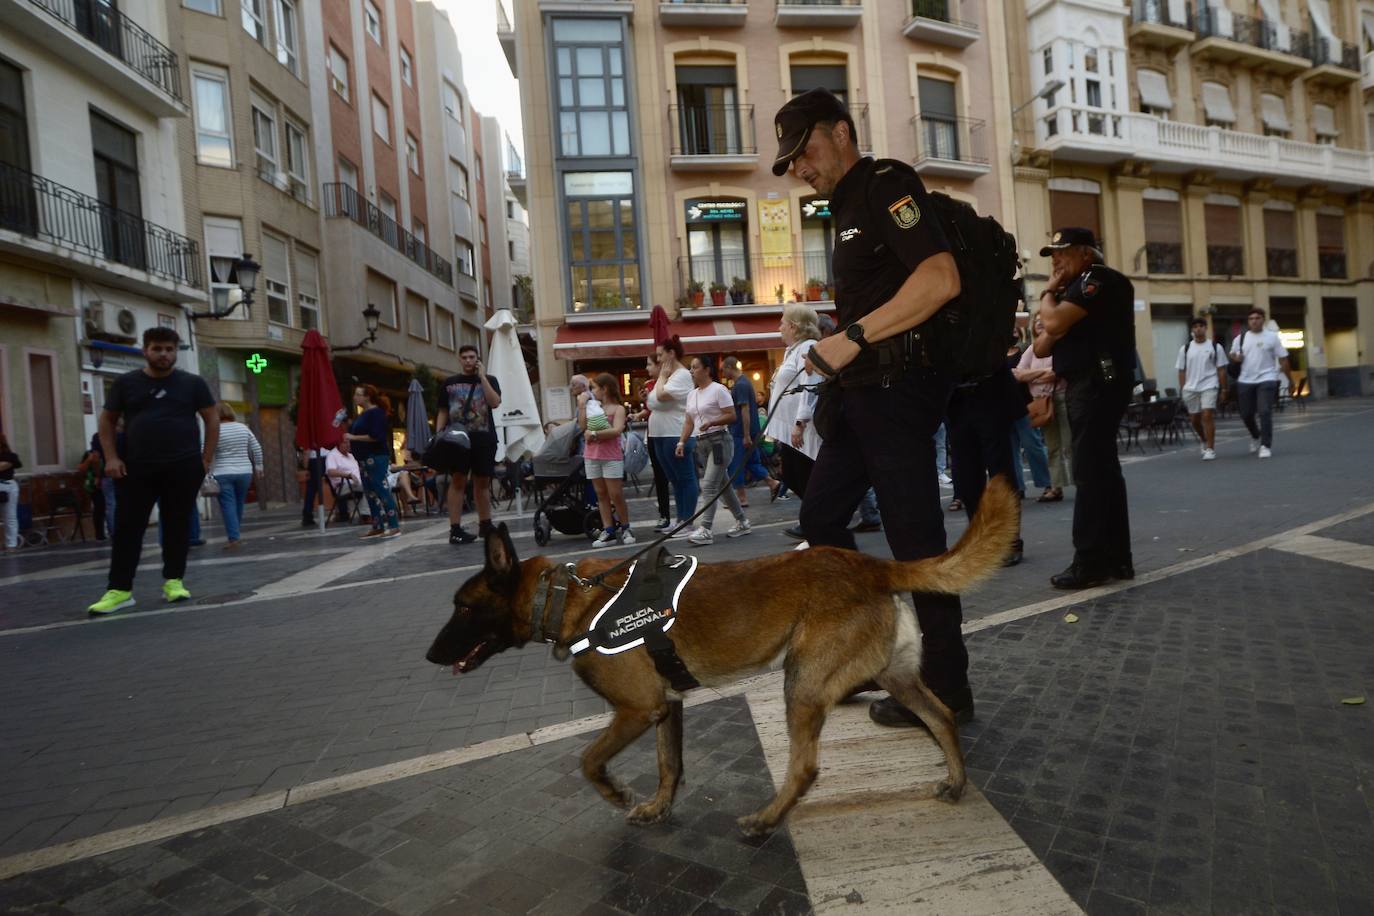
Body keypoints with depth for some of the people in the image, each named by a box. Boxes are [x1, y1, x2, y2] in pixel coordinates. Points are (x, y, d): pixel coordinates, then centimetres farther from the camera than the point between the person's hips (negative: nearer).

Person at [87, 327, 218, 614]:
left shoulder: (192, 383, 5)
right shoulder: (126, 383, 8)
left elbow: (212, 419, 7)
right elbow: (107, 421, 13)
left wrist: (205, 459, 0)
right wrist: (111, 457, 1)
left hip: (183, 467, -1)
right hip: (136, 468, 1)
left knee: (177, 525, 3)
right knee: (128, 527, -1)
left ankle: (173, 581, 14)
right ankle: (119, 589, 1)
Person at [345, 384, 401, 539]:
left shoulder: (376, 412, -11)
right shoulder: (362, 414, 17)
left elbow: (376, 436, -21)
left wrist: (353, 437, -17)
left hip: (376, 458, -10)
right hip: (365, 459, 10)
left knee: (382, 491, -10)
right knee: (370, 493, 10)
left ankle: (394, 526, -9)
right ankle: (378, 526, 14)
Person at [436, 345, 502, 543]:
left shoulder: (490, 380, 11)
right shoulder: (450, 382, 12)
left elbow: (495, 403, -8)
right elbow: (443, 411, 12)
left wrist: (482, 377, -6)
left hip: (484, 438, 1)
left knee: (482, 482, 7)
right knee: (457, 480, -7)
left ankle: (485, 524, 19)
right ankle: (455, 529, -9)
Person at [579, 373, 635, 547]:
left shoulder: (618, 408, -2)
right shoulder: (593, 406, 12)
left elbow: (617, 430, -17)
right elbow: (583, 427, 1)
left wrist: (593, 434, -14)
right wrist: (582, 405, 0)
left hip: (611, 456, -5)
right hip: (592, 456, 5)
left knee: (616, 495, -3)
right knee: (601, 495, 5)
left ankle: (625, 529, 11)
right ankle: (608, 532, 7)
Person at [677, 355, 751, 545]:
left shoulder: (718, 390, -8)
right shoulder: (692, 394, 15)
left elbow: (731, 415, -13)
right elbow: (689, 422, 15)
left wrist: (711, 423, -25)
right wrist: (682, 441, 3)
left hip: (719, 441, -8)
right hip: (702, 443, 8)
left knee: (709, 486, -15)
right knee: (723, 485, 12)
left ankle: (705, 530, -16)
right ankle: (742, 522, 23)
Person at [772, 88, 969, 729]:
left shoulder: (885, 183, -8)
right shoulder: (847, 207, 22)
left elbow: (940, 279, -23)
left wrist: (853, 336, -22)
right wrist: (822, 338, 12)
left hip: (899, 384, -10)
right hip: (863, 389, 10)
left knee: (914, 536, -4)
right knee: (821, 516, 13)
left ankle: (945, 690, 11)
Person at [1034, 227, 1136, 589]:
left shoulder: (1097, 279, -8)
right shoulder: (1080, 286, 22)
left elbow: (1054, 322, -22)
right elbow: (1041, 347, 17)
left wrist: (1048, 291, -4)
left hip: (1098, 384, -11)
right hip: (1089, 385, 11)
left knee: (1090, 473, -11)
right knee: (1102, 470, 11)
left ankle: (1090, 563, -9)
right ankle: (1116, 557, 17)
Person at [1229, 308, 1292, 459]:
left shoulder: (1272, 337, 1)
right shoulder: (1241, 338, 8)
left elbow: (1283, 360, 3)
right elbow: (1233, 355, 18)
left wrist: (1290, 380, 4)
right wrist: (1235, 357, -8)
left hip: (1266, 380, -3)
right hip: (1245, 381, 3)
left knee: (1265, 412, -13)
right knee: (1246, 414, 8)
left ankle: (1266, 445, -8)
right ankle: (1255, 436, 36)